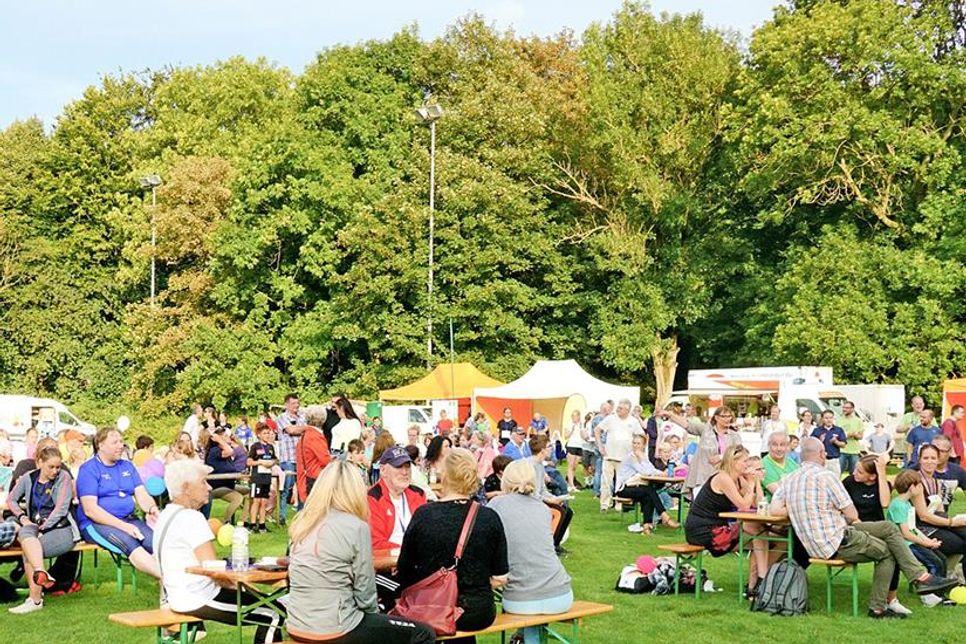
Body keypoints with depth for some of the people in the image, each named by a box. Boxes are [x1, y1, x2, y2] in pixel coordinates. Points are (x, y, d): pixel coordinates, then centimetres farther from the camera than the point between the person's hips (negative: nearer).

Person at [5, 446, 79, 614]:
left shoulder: (63, 477, -1)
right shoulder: (28, 478, 10)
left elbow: (61, 508, -9)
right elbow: (11, 499, 18)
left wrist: (42, 527, -16)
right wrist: (22, 517, 1)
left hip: (61, 530, -3)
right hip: (35, 527, 4)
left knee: (28, 551, -27)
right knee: (25, 532, -33)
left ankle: (35, 600, -23)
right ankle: (41, 573, -49)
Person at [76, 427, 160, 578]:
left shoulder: (127, 466, 18)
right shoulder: (89, 469, -1)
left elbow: (142, 495, 12)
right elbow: (90, 510, -11)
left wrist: (152, 508, -14)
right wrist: (123, 526, -19)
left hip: (129, 519, 6)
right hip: (96, 523, -5)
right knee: (129, 544, -34)